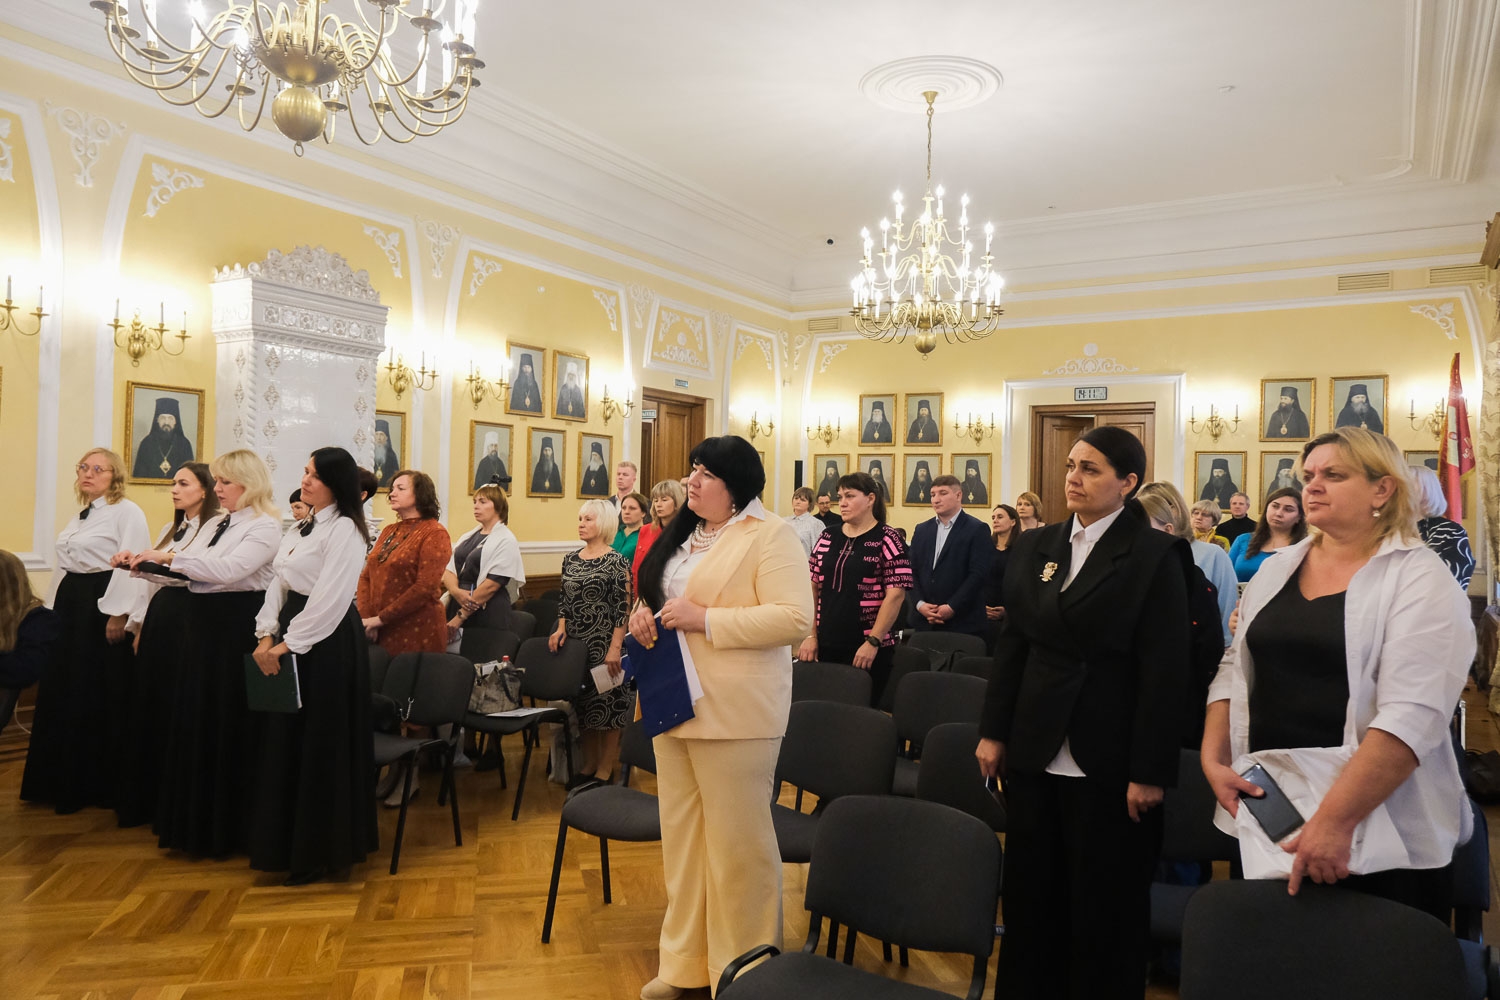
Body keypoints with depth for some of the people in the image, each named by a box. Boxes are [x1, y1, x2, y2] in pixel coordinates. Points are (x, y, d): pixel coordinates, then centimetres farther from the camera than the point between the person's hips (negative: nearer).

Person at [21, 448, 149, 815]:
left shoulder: (127, 512, -11)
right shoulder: (80, 515, 18)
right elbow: (64, 565, 19)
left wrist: (118, 615, -22)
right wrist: (54, 610, 16)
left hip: (101, 606, -9)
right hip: (69, 604, 9)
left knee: (100, 697, -3)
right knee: (60, 693, 12)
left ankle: (101, 785, 8)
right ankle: (62, 780, 24)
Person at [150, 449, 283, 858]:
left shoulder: (265, 526, -10)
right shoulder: (215, 524, 14)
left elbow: (228, 569, -25)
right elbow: (186, 574, 12)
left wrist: (171, 556, -23)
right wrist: (146, 563, -2)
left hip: (237, 628, -8)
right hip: (202, 625, 8)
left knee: (228, 724, 0)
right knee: (192, 720, 12)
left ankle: (227, 827, 15)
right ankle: (194, 821, 27)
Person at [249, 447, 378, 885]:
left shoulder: (344, 530, -13)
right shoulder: (301, 530, 15)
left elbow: (329, 599, -20)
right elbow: (279, 584, 11)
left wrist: (288, 644, -18)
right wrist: (267, 636, -1)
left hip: (328, 644, -9)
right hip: (291, 640, 9)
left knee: (321, 747, 1)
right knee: (284, 742, 13)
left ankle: (320, 850, 15)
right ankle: (287, 842, 27)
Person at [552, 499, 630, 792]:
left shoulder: (616, 562, -8)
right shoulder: (571, 559, 10)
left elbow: (622, 608, -11)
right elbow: (565, 600, 16)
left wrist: (615, 647, -16)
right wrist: (561, 629, 0)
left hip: (603, 643, -6)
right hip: (576, 642, 6)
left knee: (608, 703, 1)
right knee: (583, 702, 11)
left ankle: (606, 768, 11)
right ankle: (590, 762, 24)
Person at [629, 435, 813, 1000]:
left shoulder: (770, 536, -11)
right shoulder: (683, 534, 13)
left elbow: (794, 619, -20)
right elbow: (657, 597, 24)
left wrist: (705, 619, -23)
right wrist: (644, 615, 1)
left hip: (734, 712, -8)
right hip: (673, 703, 8)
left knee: (736, 840, 3)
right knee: (681, 834, 15)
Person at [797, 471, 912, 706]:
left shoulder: (886, 539, -5)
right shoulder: (827, 538, 10)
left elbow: (896, 594, -11)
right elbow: (811, 587, 10)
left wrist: (873, 642, -14)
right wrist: (811, 635, 2)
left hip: (868, 650, -4)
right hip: (826, 647, 4)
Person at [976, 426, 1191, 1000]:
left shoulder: (1155, 556, -7)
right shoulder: (1035, 547, 7)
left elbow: (1164, 671, -10)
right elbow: (1011, 645, 9)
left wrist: (1150, 771, -12)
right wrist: (994, 732, 6)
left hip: (1106, 759, -4)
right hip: (1034, 752, 5)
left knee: (1105, 903, 9)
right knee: (1030, 892, 13)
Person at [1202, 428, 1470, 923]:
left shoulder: (1421, 580, -9)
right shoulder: (1275, 571, 8)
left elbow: (1413, 714, -19)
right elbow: (1235, 670, 13)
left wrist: (1335, 820, -25)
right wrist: (1214, 759, -1)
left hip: (1382, 836, -4)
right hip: (1269, 814, 5)